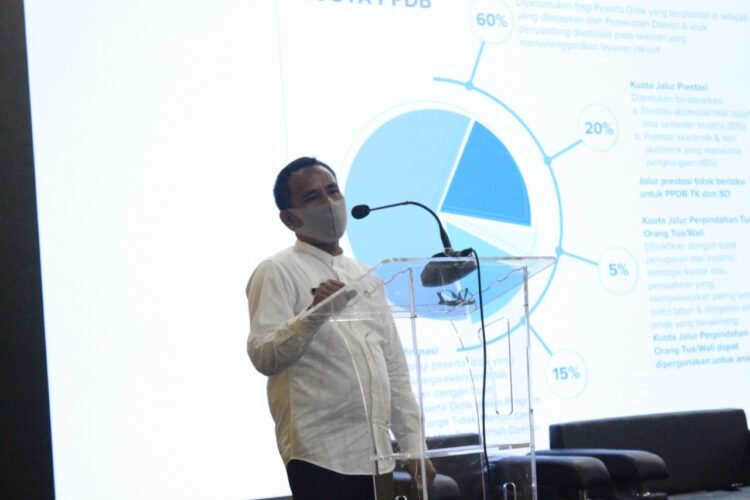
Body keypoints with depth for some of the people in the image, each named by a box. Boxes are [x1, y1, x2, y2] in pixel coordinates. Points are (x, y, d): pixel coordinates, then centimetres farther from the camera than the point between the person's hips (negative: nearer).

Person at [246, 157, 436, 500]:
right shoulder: (277, 272, -1)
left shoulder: (363, 276, 20)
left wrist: (413, 444, 13)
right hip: (321, 457, -6)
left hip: (376, 457, 6)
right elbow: (263, 356, -15)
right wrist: (314, 313, -31)